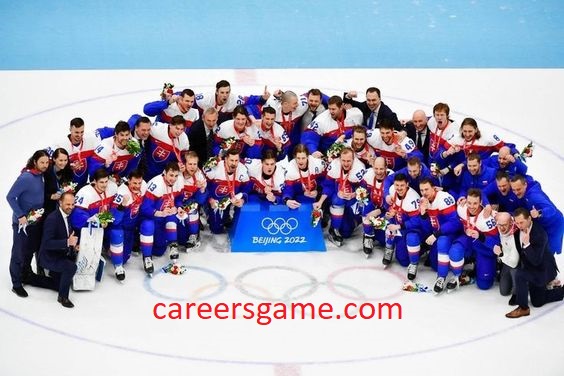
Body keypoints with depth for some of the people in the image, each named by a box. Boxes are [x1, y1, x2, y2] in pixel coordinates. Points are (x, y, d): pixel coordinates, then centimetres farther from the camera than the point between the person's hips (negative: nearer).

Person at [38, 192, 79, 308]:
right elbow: (47, 243, -29)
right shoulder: (52, 219, -22)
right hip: (49, 257, -9)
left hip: (61, 254, 9)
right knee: (71, 267, -26)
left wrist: (74, 246, -5)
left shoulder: (67, 216, 4)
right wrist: (67, 242, -38)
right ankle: (62, 296, -9)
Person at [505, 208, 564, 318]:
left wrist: (527, 244, -40)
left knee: (520, 275, -32)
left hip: (543, 269, -8)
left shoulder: (539, 234, -29)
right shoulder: (518, 230, -9)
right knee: (537, 302, 16)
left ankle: (523, 308, -16)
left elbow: (536, 261, -32)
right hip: (530, 268, 8)